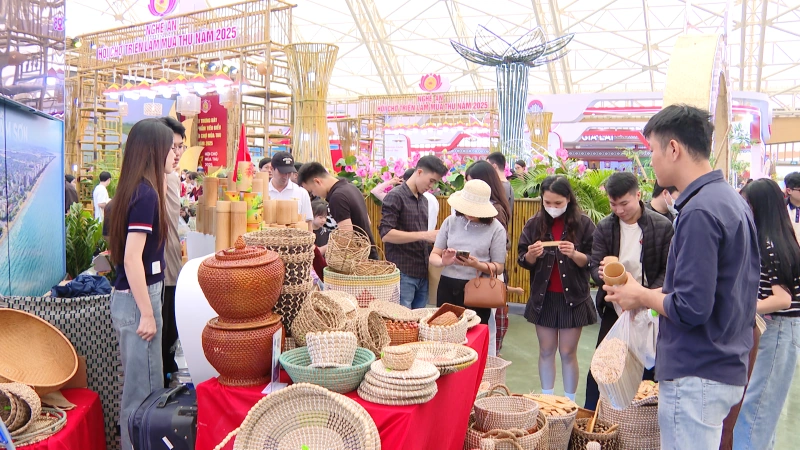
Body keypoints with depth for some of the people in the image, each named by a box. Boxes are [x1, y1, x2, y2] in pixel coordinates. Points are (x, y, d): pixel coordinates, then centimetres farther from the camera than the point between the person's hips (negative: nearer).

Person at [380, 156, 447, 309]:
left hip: (422, 273, 7)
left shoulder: (424, 200, 16)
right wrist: (423, 235, -20)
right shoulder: (396, 196, -8)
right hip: (403, 274, -7)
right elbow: (386, 234, -18)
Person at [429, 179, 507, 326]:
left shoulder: (496, 229, -4)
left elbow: (499, 267, -1)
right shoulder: (451, 221, 2)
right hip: (447, 287, 2)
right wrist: (443, 261, -18)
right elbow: (434, 256, 5)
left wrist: (477, 265, -20)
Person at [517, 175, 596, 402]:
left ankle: (570, 402, 17)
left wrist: (575, 254, -25)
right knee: (546, 351, 10)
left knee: (568, 353, 4)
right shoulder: (534, 224, 0)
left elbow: (592, 261, -6)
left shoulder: (583, 224, -7)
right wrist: (531, 255, -20)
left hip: (573, 297, -2)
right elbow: (523, 261, 3)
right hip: (543, 296, 2)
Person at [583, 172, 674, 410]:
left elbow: (669, 270, -7)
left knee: (646, 372, 8)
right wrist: (602, 273, -27)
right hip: (614, 310, 2)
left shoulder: (663, 226, -8)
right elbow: (594, 266, -3)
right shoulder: (604, 227, -2)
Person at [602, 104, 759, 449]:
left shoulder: (699, 211, -22)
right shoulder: (733, 201, 9)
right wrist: (648, 292, 8)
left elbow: (691, 307, -25)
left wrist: (642, 297, -8)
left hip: (696, 377, -10)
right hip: (728, 367, 10)